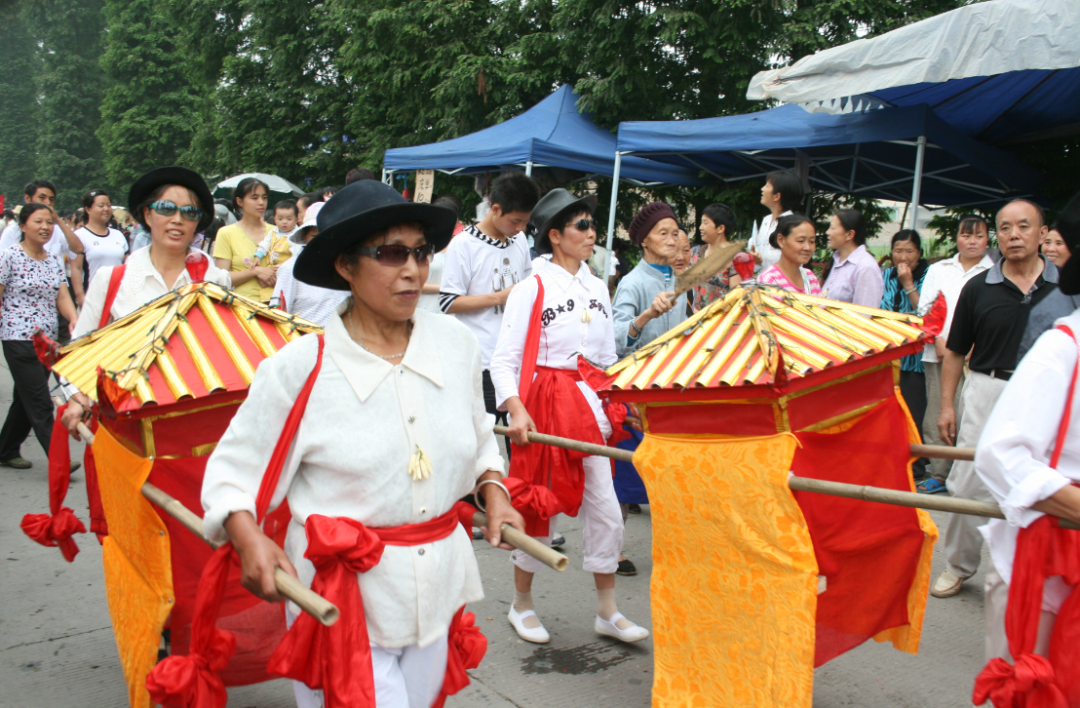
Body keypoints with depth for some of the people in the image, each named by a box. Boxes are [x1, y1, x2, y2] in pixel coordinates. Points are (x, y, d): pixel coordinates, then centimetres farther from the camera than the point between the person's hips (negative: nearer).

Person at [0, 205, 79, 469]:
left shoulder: (54, 261, 11)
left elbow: (63, 298, 6)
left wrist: (75, 320, -12)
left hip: (48, 341, 6)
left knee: (26, 399, 15)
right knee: (39, 403, -7)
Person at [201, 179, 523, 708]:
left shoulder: (456, 342, -1)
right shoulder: (299, 369, -13)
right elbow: (230, 471, -6)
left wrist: (494, 493, 1)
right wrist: (249, 540, -22)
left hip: (437, 583, 5)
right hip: (344, 598, -4)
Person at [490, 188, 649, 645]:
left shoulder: (596, 288, 11)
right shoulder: (532, 289, -8)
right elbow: (504, 359, -11)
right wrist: (515, 409, -23)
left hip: (589, 407, 6)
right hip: (544, 404, -5)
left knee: (606, 512, 5)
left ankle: (607, 612, 21)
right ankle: (522, 605, 28)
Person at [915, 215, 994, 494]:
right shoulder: (938, 270, 15)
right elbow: (925, 309, 10)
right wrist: (939, 341, -4)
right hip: (939, 353, 4)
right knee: (937, 415, 6)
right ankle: (938, 474, 15)